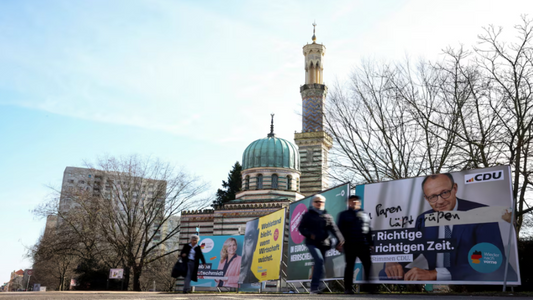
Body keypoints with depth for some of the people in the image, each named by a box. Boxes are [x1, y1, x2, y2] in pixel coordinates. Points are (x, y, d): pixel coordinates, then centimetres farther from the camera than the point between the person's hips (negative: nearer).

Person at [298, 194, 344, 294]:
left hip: (323, 244, 4)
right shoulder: (308, 215, 7)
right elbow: (301, 228, 3)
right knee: (319, 260, -24)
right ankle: (315, 287, -23)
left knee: (319, 263, 7)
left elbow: (334, 229, 3)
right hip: (312, 243, -4)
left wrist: (340, 239, -13)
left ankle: (313, 288, 20)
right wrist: (309, 234, -15)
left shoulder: (327, 217, 15)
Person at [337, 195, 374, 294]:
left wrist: (371, 243, 9)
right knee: (350, 265, 2)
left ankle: (370, 286, 4)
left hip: (363, 245, 3)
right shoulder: (344, 215, 8)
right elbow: (340, 229, 3)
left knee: (368, 265, -2)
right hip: (350, 245, -3)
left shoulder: (364, 215, 17)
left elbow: (369, 230, 16)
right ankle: (348, 288, 7)